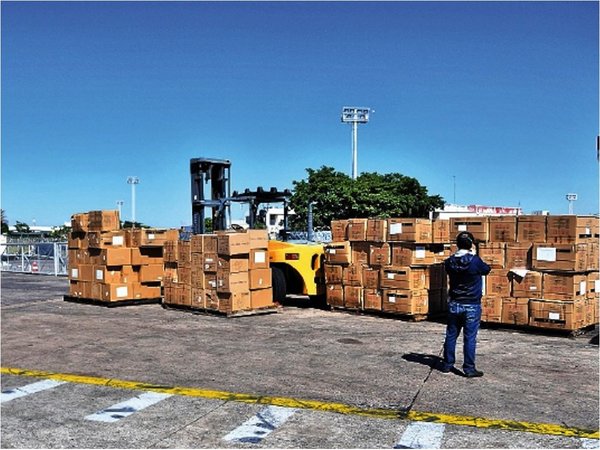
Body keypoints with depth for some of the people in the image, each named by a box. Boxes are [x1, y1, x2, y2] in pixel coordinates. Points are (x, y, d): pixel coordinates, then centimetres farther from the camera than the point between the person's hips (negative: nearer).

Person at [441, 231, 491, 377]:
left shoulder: (450, 262, -4)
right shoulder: (475, 261, -16)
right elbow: (487, 270, 2)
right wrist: (474, 255, 12)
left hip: (454, 304, 4)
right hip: (471, 306, -4)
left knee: (451, 335, 13)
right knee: (470, 338, 1)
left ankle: (447, 365, 20)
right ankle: (469, 368, 5)